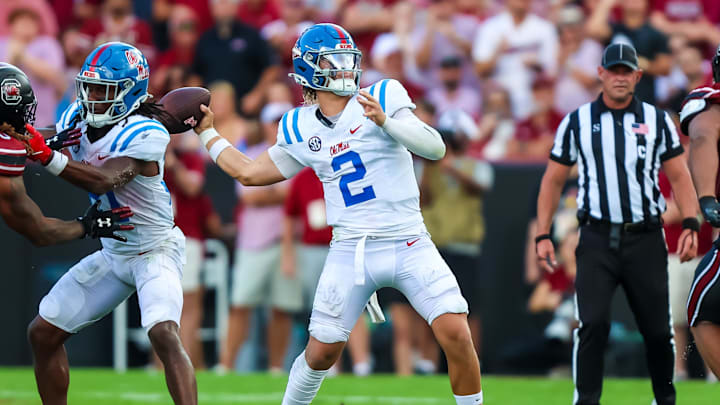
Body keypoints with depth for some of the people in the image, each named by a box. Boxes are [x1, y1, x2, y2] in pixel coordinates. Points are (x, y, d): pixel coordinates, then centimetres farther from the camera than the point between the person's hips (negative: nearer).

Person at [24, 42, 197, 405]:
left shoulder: (145, 135, -25)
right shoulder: (77, 118, -3)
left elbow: (104, 181, -37)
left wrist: (48, 157, -49)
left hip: (156, 250, -7)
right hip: (112, 253, 7)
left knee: (164, 334, -30)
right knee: (42, 333, 6)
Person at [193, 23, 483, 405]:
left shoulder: (382, 98, -1)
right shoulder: (300, 129, 9)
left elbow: (435, 148, -12)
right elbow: (249, 173, 22)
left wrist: (386, 122, -26)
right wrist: (207, 133, 27)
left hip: (408, 244, -2)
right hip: (350, 251, 2)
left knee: (456, 336, -15)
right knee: (321, 352, 2)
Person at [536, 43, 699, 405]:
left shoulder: (657, 121, 8)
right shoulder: (576, 122, 6)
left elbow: (679, 176, 7)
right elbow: (553, 180, 11)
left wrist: (690, 224, -7)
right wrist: (542, 235, 2)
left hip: (645, 240, 1)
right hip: (597, 241, -1)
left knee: (657, 329, 5)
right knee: (593, 323, -14)